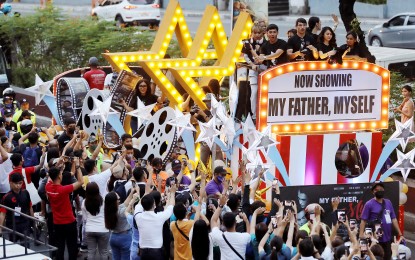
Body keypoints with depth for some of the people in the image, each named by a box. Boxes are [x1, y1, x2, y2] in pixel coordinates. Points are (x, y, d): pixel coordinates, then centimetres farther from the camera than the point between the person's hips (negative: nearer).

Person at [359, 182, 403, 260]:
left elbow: (393, 219, 12)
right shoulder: (369, 204, -6)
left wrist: (400, 234, 10)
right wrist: (361, 234, -21)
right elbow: (363, 220, -10)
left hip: (388, 239, 5)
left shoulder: (388, 203, 9)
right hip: (376, 239, -5)